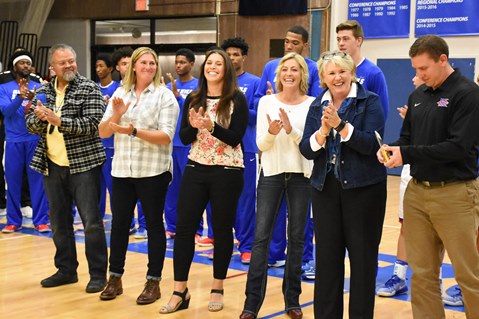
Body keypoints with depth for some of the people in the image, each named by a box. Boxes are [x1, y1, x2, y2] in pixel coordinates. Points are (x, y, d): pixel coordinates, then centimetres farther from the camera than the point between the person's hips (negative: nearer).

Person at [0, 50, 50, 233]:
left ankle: (41, 220, 5)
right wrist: (20, 97, -26)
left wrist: (33, 99, -26)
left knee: (37, 180, -1)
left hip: (35, 139, 0)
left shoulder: (38, 87, 8)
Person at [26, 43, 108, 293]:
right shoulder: (43, 91, 9)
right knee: (59, 221, 13)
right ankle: (66, 270, 25)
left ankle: (98, 274, 6)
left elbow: (90, 125, -16)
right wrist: (40, 117, -16)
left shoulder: (89, 89, -6)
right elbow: (31, 125, 6)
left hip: (83, 163, -5)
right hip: (52, 165, 5)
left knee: (91, 221, -2)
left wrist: (57, 120, -23)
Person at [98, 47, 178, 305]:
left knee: (154, 224, 4)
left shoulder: (164, 95, -4)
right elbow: (103, 132, 8)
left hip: (152, 170, -4)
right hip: (122, 169, 4)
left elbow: (166, 137, -13)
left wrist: (134, 131, -23)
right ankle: (115, 279, 21)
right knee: (119, 223, 9)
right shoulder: (120, 93, 10)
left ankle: (153, 282, 13)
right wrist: (116, 115, -11)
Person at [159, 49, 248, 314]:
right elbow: (184, 137, 3)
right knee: (184, 226, -1)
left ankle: (217, 288, 20)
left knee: (222, 229, 6)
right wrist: (194, 126, -17)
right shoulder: (193, 99, 7)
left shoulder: (237, 99, -4)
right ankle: (180, 291, 6)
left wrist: (211, 126, -24)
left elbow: (235, 139, -10)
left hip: (227, 172, -3)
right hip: (196, 169, 4)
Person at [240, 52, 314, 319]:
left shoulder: (312, 104, -2)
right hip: (271, 174, 0)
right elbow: (261, 144, 0)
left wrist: (291, 130, -23)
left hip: (301, 175, 0)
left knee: (297, 237, 7)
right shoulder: (266, 102, 2)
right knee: (261, 236, -3)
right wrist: (271, 132, -21)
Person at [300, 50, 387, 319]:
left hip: (363, 188, -4)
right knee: (327, 256, 7)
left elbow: (371, 144, -15)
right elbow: (306, 149, 3)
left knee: (363, 256, 3)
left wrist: (341, 125, -23)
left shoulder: (370, 102, -4)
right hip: (325, 188, 4)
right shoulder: (318, 106, 9)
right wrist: (322, 132, -15)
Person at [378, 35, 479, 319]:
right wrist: (392, 149, -5)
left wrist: (407, 154, -18)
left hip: (454, 194, -6)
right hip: (417, 191, 7)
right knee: (422, 273, 10)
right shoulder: (418, 96, 13)